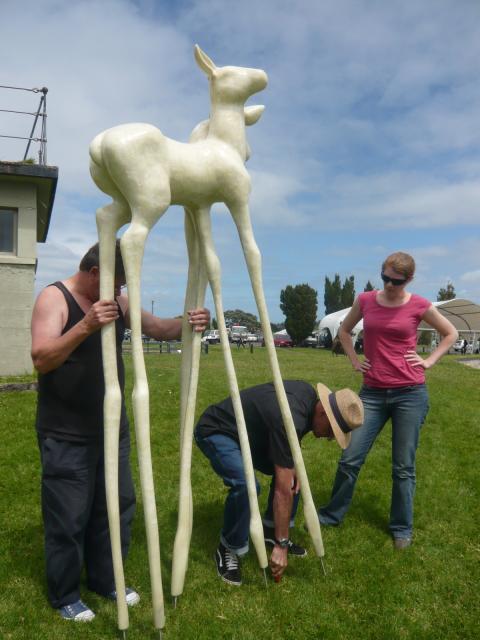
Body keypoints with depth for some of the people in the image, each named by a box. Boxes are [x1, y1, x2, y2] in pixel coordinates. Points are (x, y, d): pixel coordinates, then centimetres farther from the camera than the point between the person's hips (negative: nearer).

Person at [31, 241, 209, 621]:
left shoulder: (118, 301, 4)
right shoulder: (54, 297, -14)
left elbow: (159, 329, 3)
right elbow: (41, 359, -26)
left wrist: (188, 324, -19)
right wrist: (85, 326, -42)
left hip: (112, 427, 6)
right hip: (66, 434, -6)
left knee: (116, 507, 16)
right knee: (69, 517, 6)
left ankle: (104, 580, 36)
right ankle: (64, 596, 28)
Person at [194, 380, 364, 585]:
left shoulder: (310, 395, -7)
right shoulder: (289, 419, -34)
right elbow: (283, 490, -29)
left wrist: (293, 464, -4)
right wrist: (280, 545, -22)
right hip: (216, 432, -9)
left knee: (289, 471, 4)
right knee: (245, 485, -30)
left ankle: (270, 530, 20)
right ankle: (228, 550, -6)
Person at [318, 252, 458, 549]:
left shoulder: (419, 306, -4)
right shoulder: (365, 300, 1)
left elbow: (451, 333, 12)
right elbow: (344, 330, 19)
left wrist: (429, 361, 1)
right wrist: (354, 359, 9)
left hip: (410, 394, -2)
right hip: (372, 393, 2)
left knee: (404, 467, 6)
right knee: (350, 459, 3)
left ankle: (402, 528, 24)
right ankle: (331, 515, 22)